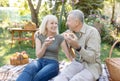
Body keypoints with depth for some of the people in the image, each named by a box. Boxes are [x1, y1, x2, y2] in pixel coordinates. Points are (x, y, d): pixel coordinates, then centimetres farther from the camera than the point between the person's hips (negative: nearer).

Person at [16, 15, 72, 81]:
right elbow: (38, 55, 1)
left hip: (52, 64, -1)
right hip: (40, 62, 2)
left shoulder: (60, 38, 4)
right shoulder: (39, 36, 8)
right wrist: (45, 45, -16)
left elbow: (68, 54, 4)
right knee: (29, 70, -37)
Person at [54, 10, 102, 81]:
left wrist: (77, 47, -34)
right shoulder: (72, 32, 5)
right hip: (77, 64, 5)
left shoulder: (92, 32, -14)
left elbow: (92, 58, -20)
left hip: (91, 67, -5)